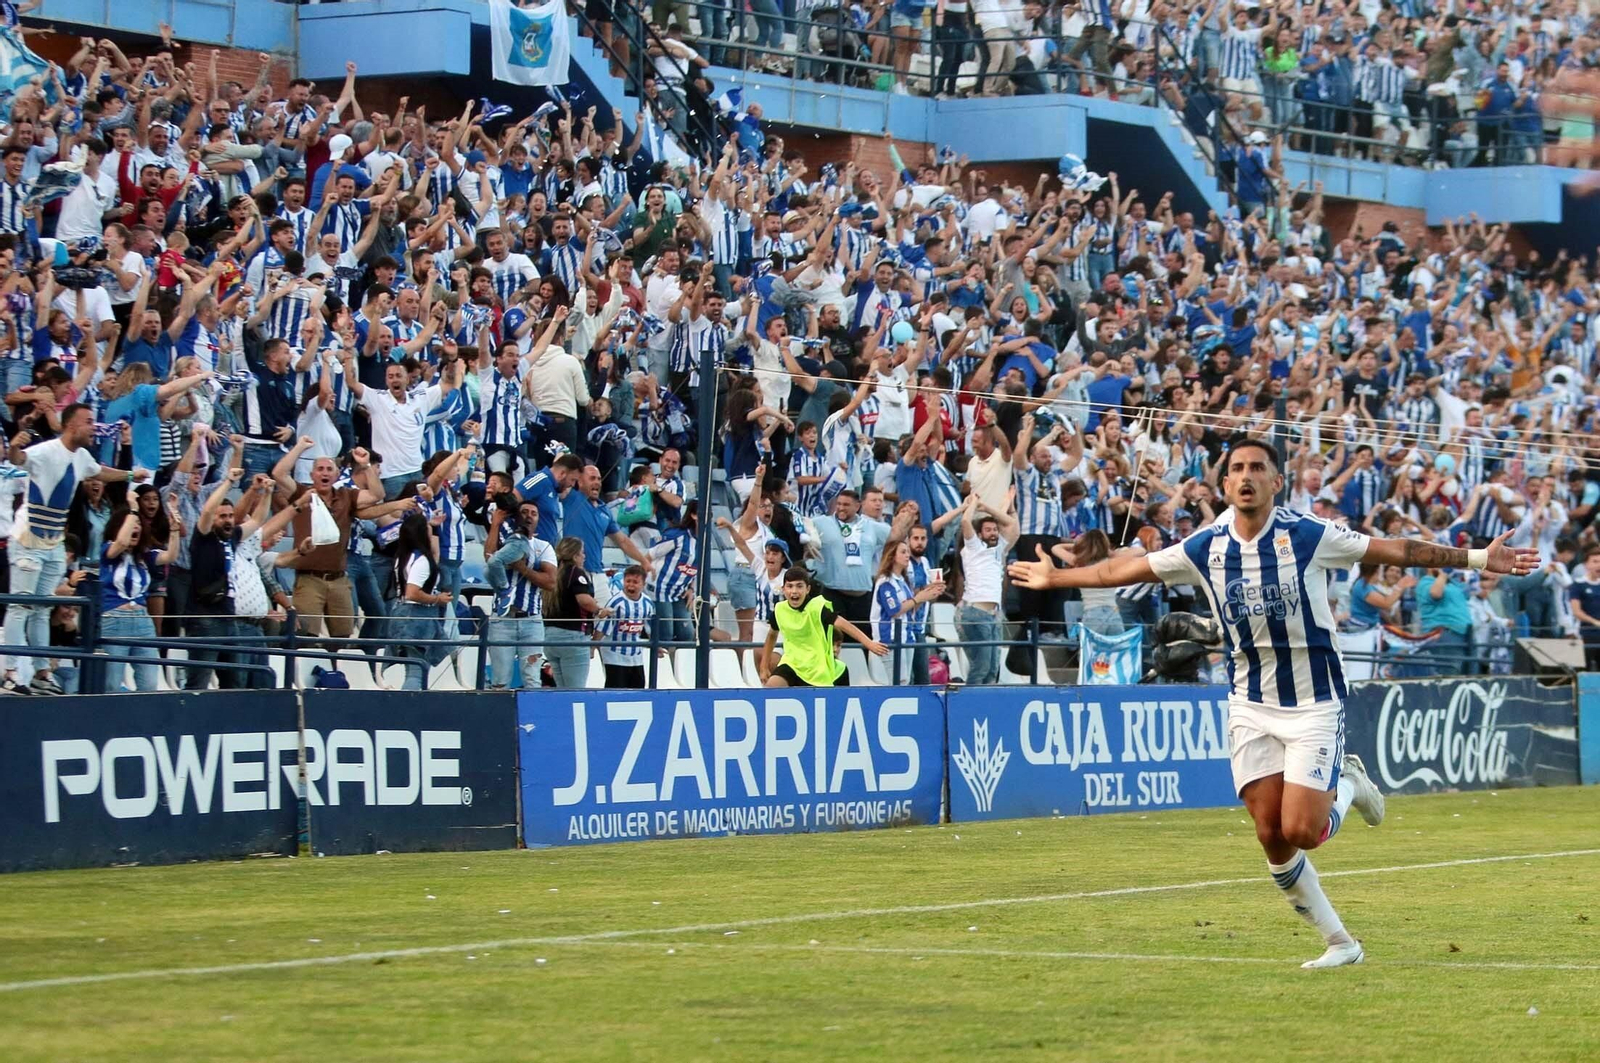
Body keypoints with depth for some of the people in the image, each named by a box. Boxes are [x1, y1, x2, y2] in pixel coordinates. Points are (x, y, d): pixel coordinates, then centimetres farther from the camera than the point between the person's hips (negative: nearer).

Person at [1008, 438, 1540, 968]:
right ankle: (1339, 943, 12)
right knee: (1272, 836, -3)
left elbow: (1396, 550, -5)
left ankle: (1348, 785, 20)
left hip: (1314, 701, -4)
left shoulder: (1308, 535, -11)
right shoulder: (1204, 548, -1)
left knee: (1300, 831, -14)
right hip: (1250, 706, 4)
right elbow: (1122, 570, 12)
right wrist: (1055, 577, 18)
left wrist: (1477, 558, -8)